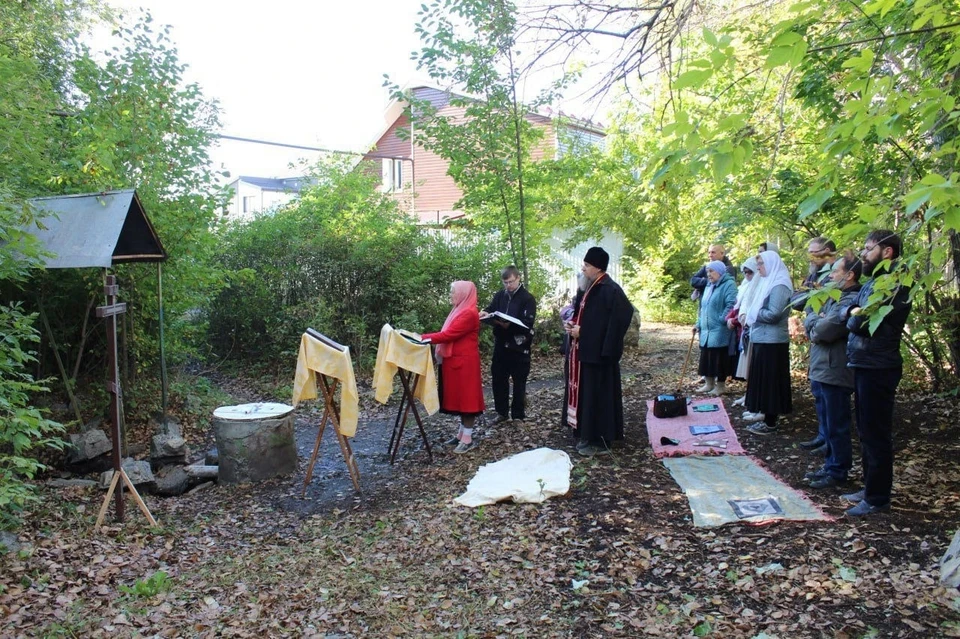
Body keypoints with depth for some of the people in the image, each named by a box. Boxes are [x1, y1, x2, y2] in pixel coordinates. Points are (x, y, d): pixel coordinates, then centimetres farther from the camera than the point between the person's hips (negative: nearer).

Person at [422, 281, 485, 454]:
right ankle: (461, 433, 23)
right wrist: (426, 337, 4)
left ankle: (468, 439, 4)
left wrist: (424, 337, -19)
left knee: (466, 397, -3)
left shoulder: (469, 314, -18)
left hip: (465, 362, -10)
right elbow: (449, 334, 13)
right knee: (460, 396, 14)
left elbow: (448, 334, -23)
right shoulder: (460, 311, 15)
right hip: (456, 360, 10)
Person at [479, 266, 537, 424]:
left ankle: (518, 414, 16)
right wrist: (486, 313, -13)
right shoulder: (500, 295, 7)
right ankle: (502, 412, 23)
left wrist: (509, 325, -30)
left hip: (519, 346, -5)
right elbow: (491, 309, 11)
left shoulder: (528, 298, -6)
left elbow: (527, 323, -15)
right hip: (501, 344, 5)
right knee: (498, 379, 10)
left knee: (519, 382, 5)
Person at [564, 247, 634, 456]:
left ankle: (600, 441, 7)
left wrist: (581, 331, -19)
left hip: (599, 352, -10)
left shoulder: (610, 290, -17)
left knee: (598, 394, -2)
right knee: (586, 393, 14)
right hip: (587, 350, 10)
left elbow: (616, 321, -22)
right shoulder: (592, 287, 13)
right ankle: (590, 436, 24)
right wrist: (573, 325, 2)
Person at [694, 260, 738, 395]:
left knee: (719, 358, -2)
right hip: (706, 330, 8)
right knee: (706, 357, 11)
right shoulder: (709, 286, 19)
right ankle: (709, 384, 21)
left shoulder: (728, 285, -9)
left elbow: (731, 305, -19)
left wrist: (722, 320, -20)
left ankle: (721, 386, 7)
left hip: (720, 330, -8)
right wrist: (698, 324, 17)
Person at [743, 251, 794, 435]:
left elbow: (774, 314, -21)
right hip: (763, 338, 9)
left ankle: (770, 422, 5)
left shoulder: (779, 285, -14)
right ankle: (765, 414, 22)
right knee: (762, 379, 14)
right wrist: (752, 317, 2)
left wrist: (754, 314, -7)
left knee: (770, 380, -2)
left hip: (771, 341, -9)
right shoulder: (769, 282, 15)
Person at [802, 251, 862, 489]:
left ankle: (838, 472, 13)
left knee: (836, 426, 2)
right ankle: (830, 466, 28)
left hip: (834, 373, -10)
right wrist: (816, 322, -8)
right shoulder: (834, 297, 15)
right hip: (820, 370, 10)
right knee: (828, 424, 17)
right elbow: (811, 326, 12)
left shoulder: (851, 301, -16)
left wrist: (813, 322, -3)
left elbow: (824, 330, -22)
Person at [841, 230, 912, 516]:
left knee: (876, 435, -2)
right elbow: (852, 317, 11)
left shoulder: (891, 282, -16)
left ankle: (878, 499, 8)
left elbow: (861, 322, -22)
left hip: (877, 368, -10)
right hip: (865, 365, 10)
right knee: (867, 432, 17)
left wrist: (854, 315, -3)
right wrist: (856, 315, -8)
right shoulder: (877, 281, 16)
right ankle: (870, 488, 28)